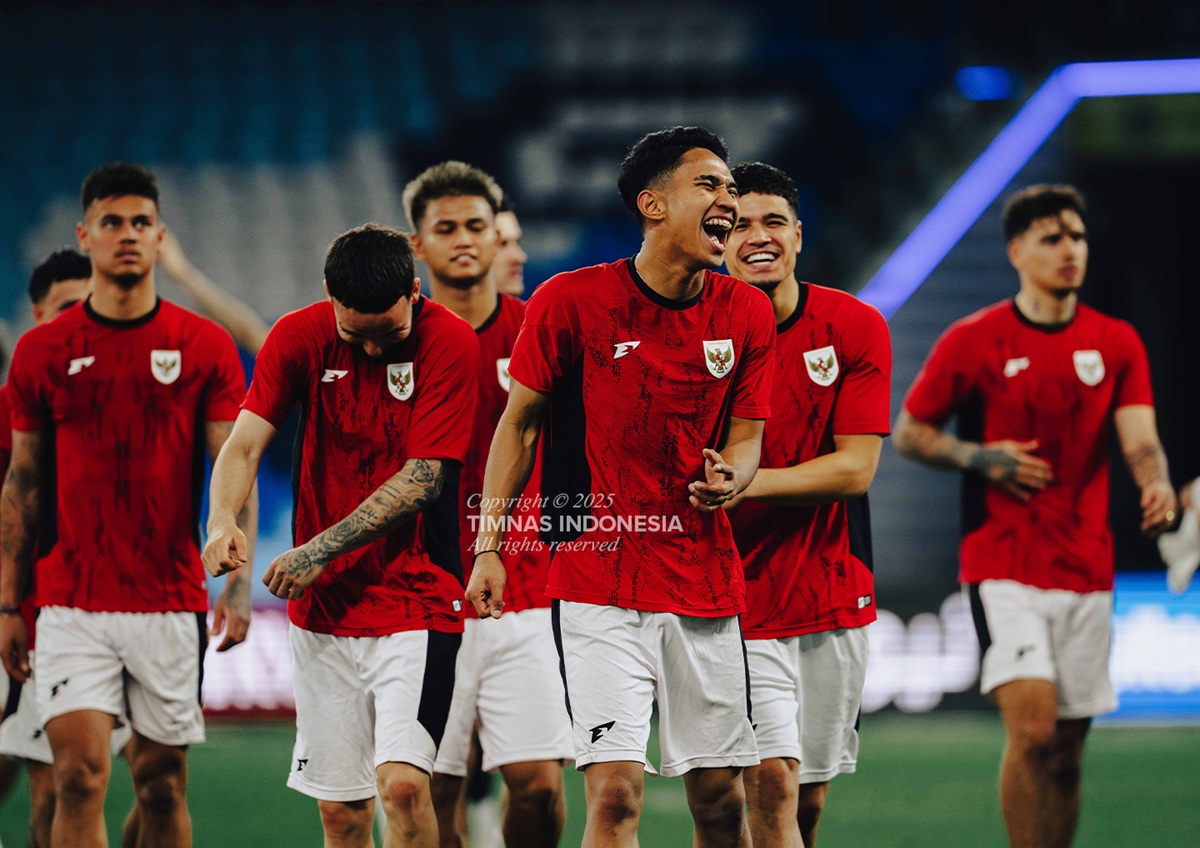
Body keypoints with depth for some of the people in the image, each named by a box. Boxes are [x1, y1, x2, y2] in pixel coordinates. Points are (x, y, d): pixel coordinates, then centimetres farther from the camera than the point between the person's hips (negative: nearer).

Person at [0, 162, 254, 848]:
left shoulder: (206, 347, 1)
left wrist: (239, 584, -13)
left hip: (172, 604, 0)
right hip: (72, 604, 0)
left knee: (162, 781, 7)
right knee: (80, 772, -11)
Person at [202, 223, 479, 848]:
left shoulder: (449, 343, -11)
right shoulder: (300, 337, -1)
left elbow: (422, 479, -14)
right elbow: (245, 441, -5)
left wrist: (321, 549, -19)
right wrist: (222, 520, -26)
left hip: (416, 601, -4)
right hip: (323, 608, 4)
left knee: (402, 782, -20)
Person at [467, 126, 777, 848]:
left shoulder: (746, 313, 3)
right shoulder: (571, 301, -7)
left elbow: (746, 437, 10)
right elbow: (519, 423, 3)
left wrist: (727, 478, -14)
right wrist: (489, 546, -2)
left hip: (707, 585, 4)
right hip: (598, 586, -4)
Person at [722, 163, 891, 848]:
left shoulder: (856, 328, -2)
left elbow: (855, 469, -9)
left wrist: (751, 481, -22)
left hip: (836, 593, 3)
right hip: (737, 599, -3)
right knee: (772, 782, -17)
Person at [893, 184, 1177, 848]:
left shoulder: (1117, 343, 7)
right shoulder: (972, 341, -2)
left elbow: (1139, 440, -4)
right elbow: (909, 433, 6)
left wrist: (1157, 484, -26)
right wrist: (981, 457, -11)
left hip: (1086, 569, 4)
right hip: (1002, 564, -4)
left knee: (1065, 753, 7)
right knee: (1032, 726, -19)